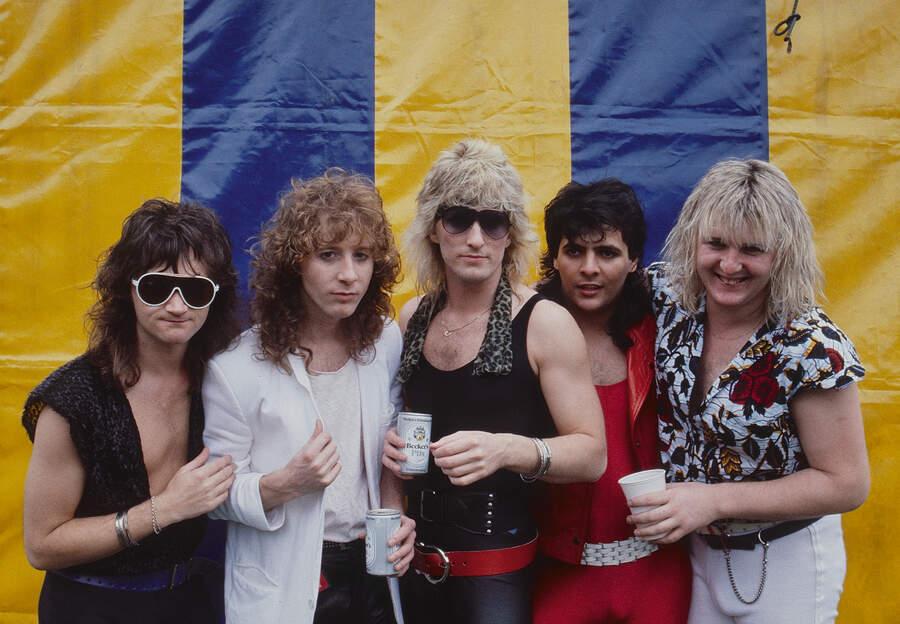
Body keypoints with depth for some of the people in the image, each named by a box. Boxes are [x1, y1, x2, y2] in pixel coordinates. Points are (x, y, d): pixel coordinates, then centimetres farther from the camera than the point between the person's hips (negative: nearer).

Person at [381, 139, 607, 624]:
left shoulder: (545, 323, -13)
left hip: (498, 567, -4)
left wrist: (507, 449, -29)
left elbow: (592, 454, -13)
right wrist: (394, 442, -3)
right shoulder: (412, 319, 2)